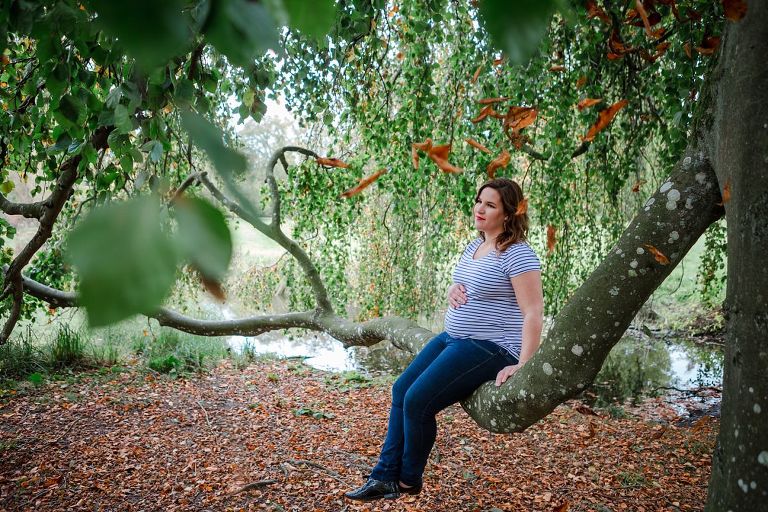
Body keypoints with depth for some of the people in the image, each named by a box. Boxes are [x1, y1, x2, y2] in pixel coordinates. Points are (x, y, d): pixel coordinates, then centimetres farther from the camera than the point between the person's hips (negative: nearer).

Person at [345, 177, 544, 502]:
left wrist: (522, 365, -27)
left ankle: (408, 481, 12)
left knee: (418, 401, -13)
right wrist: (454, 290, 0)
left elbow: (533, 313, -21)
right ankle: (385, 476, 13)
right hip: (453, 338, 10)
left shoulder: (516, 255, -17)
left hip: (489, 349, -10)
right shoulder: (475, 246, 11)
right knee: (401, 390, 5)